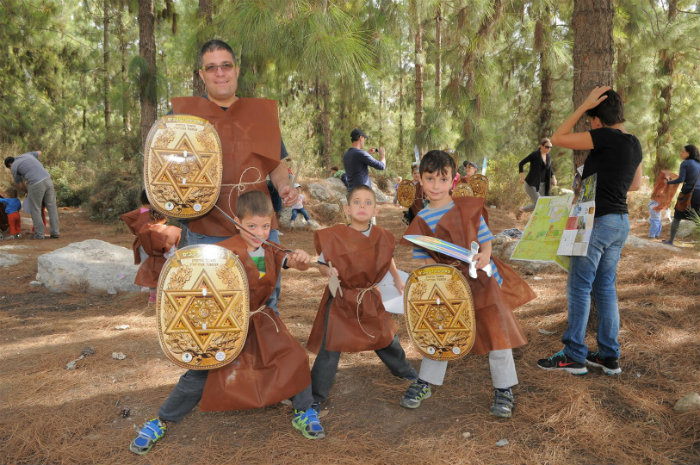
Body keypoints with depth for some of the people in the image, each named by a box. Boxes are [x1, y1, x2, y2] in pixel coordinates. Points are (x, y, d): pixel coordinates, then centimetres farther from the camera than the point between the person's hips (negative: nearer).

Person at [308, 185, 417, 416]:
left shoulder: (382, 237, -4)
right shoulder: (334, 236, -17)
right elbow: (322, 263, -7)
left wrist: (397, 278, 10)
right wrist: (328, 271, -28)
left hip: (370, 298, 4)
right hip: (341, 300, -4)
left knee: (386, 337, 22)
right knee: (330, 348, -4)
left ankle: (404, 371, 52)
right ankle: (316, 396, 13)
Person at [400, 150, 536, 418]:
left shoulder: (469, 209, -3)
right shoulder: (422, 220, -2)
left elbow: (486, 240, 2)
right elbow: (425, 258, -1)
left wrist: (484, 255, -18)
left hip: (482, 280, 0)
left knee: (497, 331, 2)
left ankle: (504, 390, 18)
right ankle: (424, 383, 30)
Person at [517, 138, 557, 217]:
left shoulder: (548, 157, 8)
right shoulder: (535, 155, -11)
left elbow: (550, 169, 25)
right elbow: (521, 164, -8)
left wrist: (553, 178, 8)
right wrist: (522, 177, -14)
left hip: (542, 185, 7)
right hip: (531, 184, -7)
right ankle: (521, 209, 11)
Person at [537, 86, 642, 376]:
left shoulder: (606, 137, -16)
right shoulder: (634, 144, 10)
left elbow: (558, 138, -11)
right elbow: (636, 184, 23)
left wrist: (584, 105, -7)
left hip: (597, 221, -8)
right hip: (621, 221, 9)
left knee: (579, 288, 0)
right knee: (605, 287, 14)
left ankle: (574, 356, 6)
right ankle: (609, 357, 19)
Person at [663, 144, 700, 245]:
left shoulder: (685, 163, -6)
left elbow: (681, 179, -14)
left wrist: (668, 182, 0)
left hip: (688, 193, -4)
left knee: (677, 217, 9)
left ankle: (670, 240, 14)